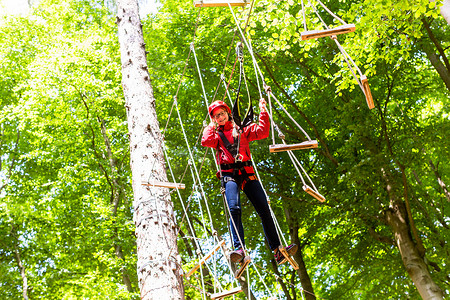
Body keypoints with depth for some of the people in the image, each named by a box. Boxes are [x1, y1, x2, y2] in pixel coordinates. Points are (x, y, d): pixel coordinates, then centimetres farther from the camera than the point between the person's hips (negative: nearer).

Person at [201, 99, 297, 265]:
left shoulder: (242, 131, 25)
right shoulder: (216, 134, 21)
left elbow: (263, 132, 12)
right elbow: (205, 141, -2)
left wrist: (263, 111, 10)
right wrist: (211, 126, 13)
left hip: (247, 173, 2)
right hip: (229, 175, -2)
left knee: (264, 209, -11)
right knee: (234, 209, -27)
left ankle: (277, 251, -12)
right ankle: (239, 248, -35)